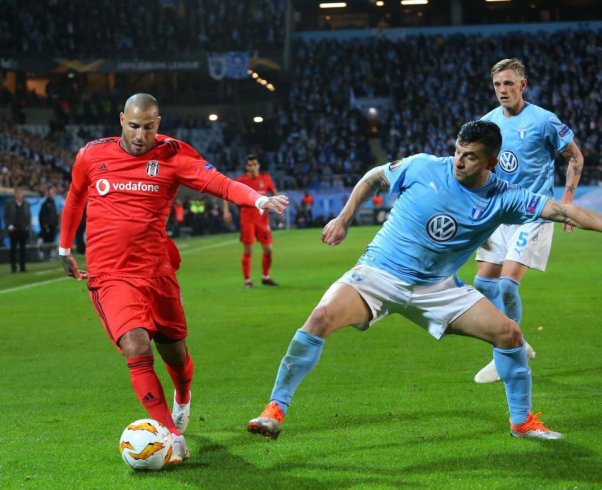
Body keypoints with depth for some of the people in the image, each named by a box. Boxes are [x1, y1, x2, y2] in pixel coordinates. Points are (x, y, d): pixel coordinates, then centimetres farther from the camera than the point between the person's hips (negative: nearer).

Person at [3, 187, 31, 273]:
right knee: (13, 248, 1)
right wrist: (9, 225, -11)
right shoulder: (9, 205, 1)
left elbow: (29, 216, 9)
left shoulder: (26, 204, 8)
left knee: (23, 249, 4)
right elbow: (6, 216, 1)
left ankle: (22, 267, 8)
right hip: (14, 230, -2)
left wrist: (28, 226, -2)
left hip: (24, 230, 2)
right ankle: (13, 267, 4)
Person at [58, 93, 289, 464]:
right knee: (137, 349, -21)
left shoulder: (171, 156, -3)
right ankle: (172, 436, -17)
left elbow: (217, 181, -17)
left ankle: (183, 399, 48)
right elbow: (75, 199, 19)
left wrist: (258, 199, -34)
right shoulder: (92, 155, 1)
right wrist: (65, 249, 27)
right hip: (111, 276, -1)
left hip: (157, 271, 1)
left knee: (175, 354, 12)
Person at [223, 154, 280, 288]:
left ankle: (266, 277, 21)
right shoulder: (241, 180, -7)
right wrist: (226, 210, -11)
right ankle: (247, 280, 8)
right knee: (248, 251, -3)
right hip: (247, 220, -3)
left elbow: (274, 192, 17)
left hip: (262, 218, 3)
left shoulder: (266, 178, 2)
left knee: (268, 249, 4)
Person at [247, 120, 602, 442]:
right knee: (322, 316, -27)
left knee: (509, 333, -7)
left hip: (437, 287, 2)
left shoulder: (503, 198, -9)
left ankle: (522, 421, 14)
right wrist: (343, 221, 3)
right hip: (379, 273, -2)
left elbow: (560, 210, -18)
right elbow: (373, 178, 6)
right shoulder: (423, 167, -11)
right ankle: (276, 409, -15)